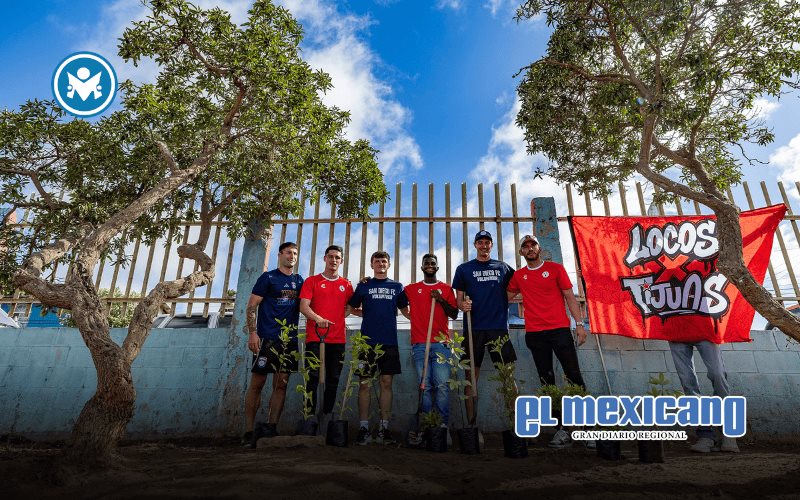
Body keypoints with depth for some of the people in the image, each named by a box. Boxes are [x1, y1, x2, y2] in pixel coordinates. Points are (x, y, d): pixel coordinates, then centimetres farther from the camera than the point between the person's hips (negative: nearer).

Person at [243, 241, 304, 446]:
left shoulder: (299, 281, 14)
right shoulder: (268, 277, 0)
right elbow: (252, 305, -4)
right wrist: (252, 333, -12)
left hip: (289, 340, 5)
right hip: (266, 338, -5)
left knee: (281, 385, 5)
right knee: (257, 383, -1)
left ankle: (271, 427, 13)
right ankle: (249, 431, 6)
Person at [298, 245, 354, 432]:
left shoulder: (346, 285, 13)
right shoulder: (312, 281, 5)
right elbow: (304, 306, -6)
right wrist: (317, 318, -24)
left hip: (338, 339, 3)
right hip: (314, 337, -3)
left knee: (333, 381, 7)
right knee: (313, 379, -3)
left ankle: (327, 418, 16)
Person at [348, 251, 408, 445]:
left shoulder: (397, 287, 14)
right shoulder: (363, 286, 10)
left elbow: (406, 311, 16)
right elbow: (352, 307, 13)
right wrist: (367, 314, 3)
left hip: (389, 341, 1)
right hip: (368, 340, -1)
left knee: (386, 383, 3)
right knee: (365, 384, -1)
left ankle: (384, 428, 11)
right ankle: (363, 428, 6)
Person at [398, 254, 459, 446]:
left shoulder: (446, 288, 12)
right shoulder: (411, 289, 14)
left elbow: (454, 314, 7)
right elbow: (397, 304, 21)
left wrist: (442, 300, -8)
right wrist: (413, 317, 12)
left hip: (441, 343, -1)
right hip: (419, 344, 1)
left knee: (442, 384, -9)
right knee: (424, 386, -2)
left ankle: (443, 425, -1)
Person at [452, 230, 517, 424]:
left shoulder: (503, 268, 13)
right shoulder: (464, 269, 9)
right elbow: (458, 297, 7)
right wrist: (462, 304, -13)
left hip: (499, 327, 1)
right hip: (473, 328, -1)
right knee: (471, 375, 3)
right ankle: (471, 421, 11)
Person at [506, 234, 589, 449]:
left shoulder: (555, 268, 5)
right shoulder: (518, 276, 11)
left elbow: (570, 297, 3)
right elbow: (506, 298, 20)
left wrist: (579, 323, -4)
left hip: (560, 330, -2)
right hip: (535, 334, 3)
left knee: (574, 376, -5)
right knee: (547, 381, 5)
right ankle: (561, 430, 13)